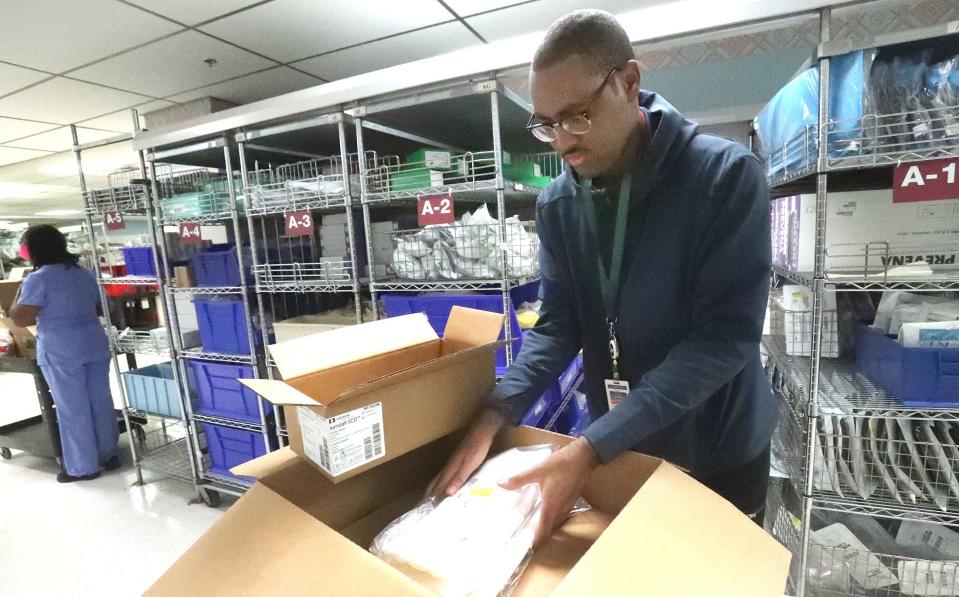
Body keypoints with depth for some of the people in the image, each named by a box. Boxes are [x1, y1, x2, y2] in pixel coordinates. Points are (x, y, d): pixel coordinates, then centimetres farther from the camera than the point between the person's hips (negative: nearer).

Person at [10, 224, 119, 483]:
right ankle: (109, 454, 24)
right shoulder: (85, 273, 10)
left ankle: (83, 467, 13)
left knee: (72, 409, 3)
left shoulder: (38, 279, -11)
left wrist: (20, 294, 5)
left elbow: (19, 318, -11)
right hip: (95, 344, 6)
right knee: (101, 401, 13)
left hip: (61, 352, -6)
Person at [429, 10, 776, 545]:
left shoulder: (726, 176, -19)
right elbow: (557, 325, -7)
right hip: (619, 447, 4)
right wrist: (495, 416, -23)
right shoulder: (557, 204, -6)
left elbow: (726, 336, -25)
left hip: (718, 449, -3)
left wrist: (588, 449, -31)